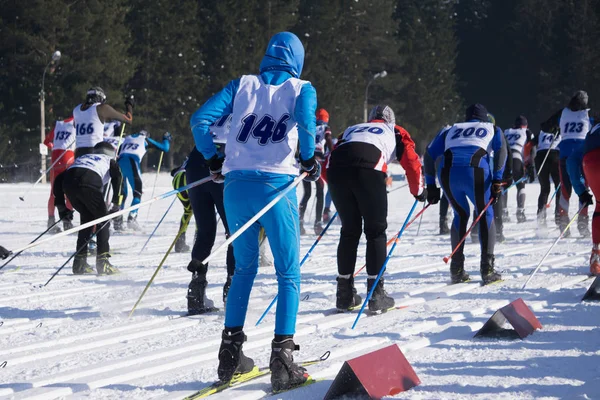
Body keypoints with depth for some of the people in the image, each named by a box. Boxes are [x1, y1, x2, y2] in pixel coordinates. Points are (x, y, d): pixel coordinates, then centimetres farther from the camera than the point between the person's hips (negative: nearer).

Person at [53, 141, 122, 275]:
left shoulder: (81, 158, 40)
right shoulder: (109, 160, 30)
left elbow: (59, 179, 32)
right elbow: (117, 177, 7)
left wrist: (61, 206, 33)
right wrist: (116, 203, 7)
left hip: (68, 184, 4)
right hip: (89, 182, -4)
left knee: (87, 218, 24)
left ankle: (79, 262, 18)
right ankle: (102, 261, 4)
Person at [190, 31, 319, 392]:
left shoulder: (243, 85, 14)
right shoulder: (301, 88, 6)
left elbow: (201, 119, 4)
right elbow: (306, 120, -17)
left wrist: (213, 158, 15)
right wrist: (309, 160, -3)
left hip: (237, 186, 4)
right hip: (277, 185, -4)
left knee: (245, 268, 19)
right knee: (289, 274, 4)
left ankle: (231, 352, 14)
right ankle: (283, 358, -7)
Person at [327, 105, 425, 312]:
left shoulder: (352, 129, 39)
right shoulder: (396, 132, 31)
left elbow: (329, 163, 32)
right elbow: (411, 162, 19)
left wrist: (340, 191, 44)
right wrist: (418, 191, 34)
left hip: (336, 170, 3)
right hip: (368, 167, -3)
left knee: (349, 231, 17)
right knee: (376, 231, 8)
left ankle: (344, 294, 17)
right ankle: (375, 294, 3)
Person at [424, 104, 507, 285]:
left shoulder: (451, 130, 33)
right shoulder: (492, 129, 27)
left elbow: (429, 154, 21)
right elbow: (501, 149, 5)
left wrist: (430, 184, 22)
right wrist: (497, 180, -2)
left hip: (448, 173, 3)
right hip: (475, 171, -3)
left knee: (461, 214, 24)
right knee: (485, 215, 16)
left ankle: (457, 269, 19)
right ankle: (487, 269, 5)